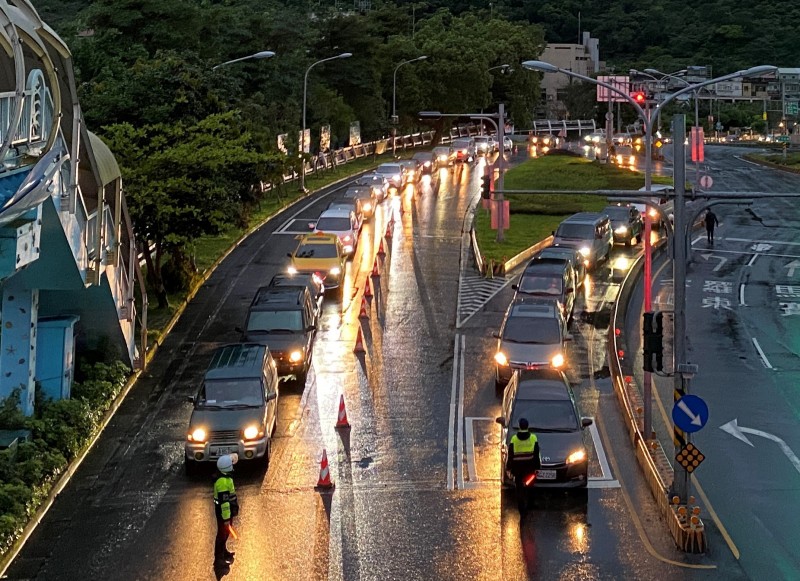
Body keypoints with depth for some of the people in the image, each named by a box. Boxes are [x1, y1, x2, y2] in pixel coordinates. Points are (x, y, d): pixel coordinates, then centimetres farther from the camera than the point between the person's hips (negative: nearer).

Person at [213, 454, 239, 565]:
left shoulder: (224, 476, 0)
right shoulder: (223, 482, -32)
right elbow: (224, 501, -29)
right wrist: (226, 518, -25)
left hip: (227, 509, 10)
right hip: (223, 511, -10)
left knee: (226, 532, 25)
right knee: (222, 533, 3)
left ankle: (223, 552, 43)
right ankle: (219, 558, 14)